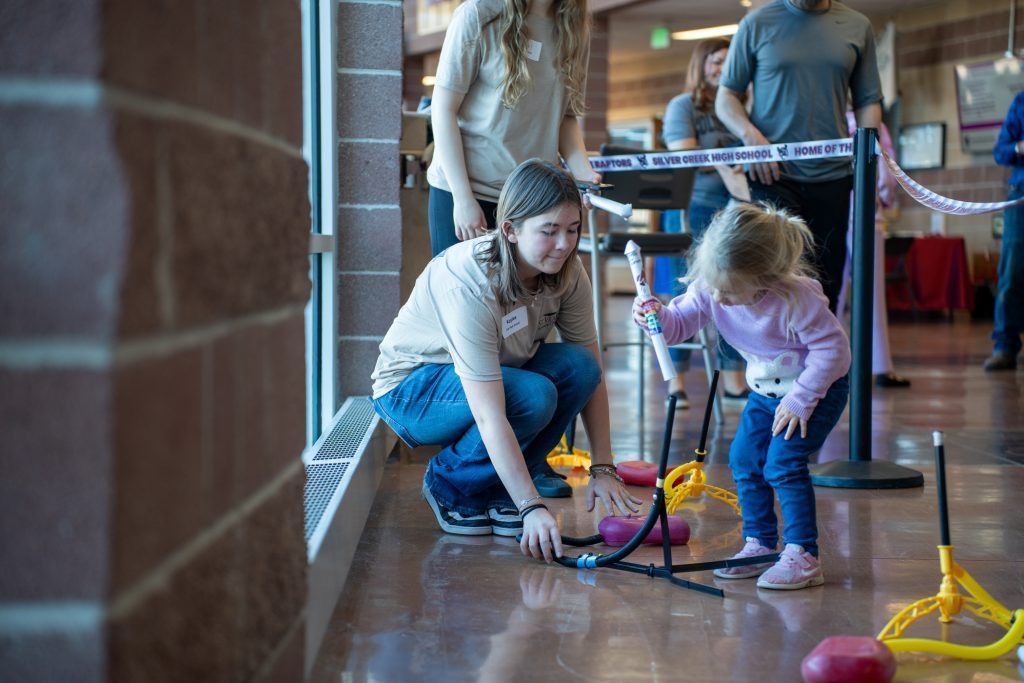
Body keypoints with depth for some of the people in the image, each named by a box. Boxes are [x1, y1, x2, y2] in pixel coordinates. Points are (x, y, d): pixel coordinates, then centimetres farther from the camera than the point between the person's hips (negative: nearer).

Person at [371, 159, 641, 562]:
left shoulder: (566, 271, -15)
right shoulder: (469, 285, -35)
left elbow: (592, 373, -11)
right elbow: (489, 416, -39)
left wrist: (603, 469, -19)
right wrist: (532, 508, -43)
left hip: (493, 373, 7)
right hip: (412, 388, -7)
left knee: (578, 367, -22)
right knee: (533, 395, -33)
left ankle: (495, 490, -5)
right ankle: (449, 486, -7)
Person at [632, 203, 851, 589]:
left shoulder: (795, 299, -35)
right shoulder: (708, 291, -18)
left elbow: (832, 347, -27)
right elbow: (680, 323, -7)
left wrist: (800, 399, -26)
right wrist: (657, 316, -31)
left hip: (819, 388, -7)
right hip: (765, 390, 7)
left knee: (783, 463, -17)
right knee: (744, 460, 2)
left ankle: (802, 556, -10)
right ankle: (760, 545, 16)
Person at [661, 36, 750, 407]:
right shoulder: (683, 106, 3)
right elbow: (683, 156, -9)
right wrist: (720, 165, -22)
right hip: (694, 208, -4)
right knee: (687, 294, -2)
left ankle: (733, 378, 9)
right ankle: (676, 379, 3)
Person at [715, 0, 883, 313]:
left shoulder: (857, 27, 9)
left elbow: (868, 101, 12)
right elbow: (726, 97, 7)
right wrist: (750, 135, -13)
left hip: (832, 175, 3)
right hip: (772, 170, -2)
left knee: (826, 285, 5)